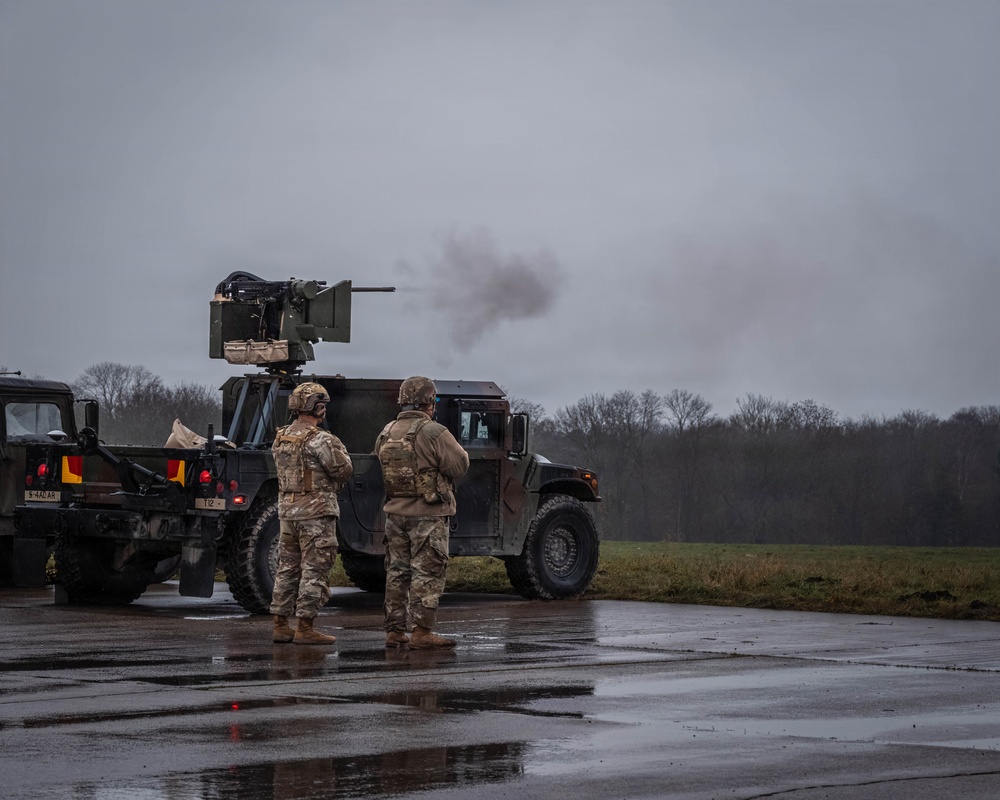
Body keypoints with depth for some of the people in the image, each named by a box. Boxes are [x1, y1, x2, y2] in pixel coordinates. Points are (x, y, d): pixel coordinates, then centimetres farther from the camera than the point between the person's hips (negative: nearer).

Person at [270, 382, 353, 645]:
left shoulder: (280, 438, 9)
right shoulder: (319, 440, -16)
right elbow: (343, 470, -14)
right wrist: (339, 447, 5)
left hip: (287, 510, 8)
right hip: (316, 512, -8)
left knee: (288, 568, 13)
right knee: (314, 570, -3)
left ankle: (280, 625, 15)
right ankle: (305, 628, -4)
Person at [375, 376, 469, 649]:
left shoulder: (386, 434, 6)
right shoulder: (434, 433, -16)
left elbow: (385, 468, 10)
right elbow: (459, 466, -13)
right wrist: (455, 448, 7)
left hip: (395, 512, 6)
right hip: (428, 514, -6)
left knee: (397, 572, 12)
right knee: (427, 573, -3)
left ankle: (394, 631, 14)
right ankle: (421, 631, -5)